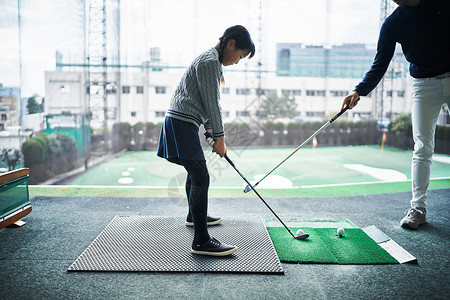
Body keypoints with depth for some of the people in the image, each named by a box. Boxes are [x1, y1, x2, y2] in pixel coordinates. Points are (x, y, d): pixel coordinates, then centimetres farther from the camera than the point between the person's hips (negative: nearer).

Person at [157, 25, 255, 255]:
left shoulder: (210, 60, 21)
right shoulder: (211, 62, -13)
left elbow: (207, 102, 22)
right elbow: (212, 103, -15)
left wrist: (209, 127, 16)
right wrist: (219, 136, -10)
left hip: (182, 122, 11)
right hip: (181, 123, -11)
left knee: (195, 171, 24)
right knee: (200, 177, -16)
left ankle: (194, 215, 44)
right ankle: (201, 241, -16)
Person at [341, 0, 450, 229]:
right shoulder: (392, 23, 1)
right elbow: (380, 64, -4)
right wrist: (359, 91, -18)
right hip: (424, 86, 0)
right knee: (422, 148, -5)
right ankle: (418, 207, -1)